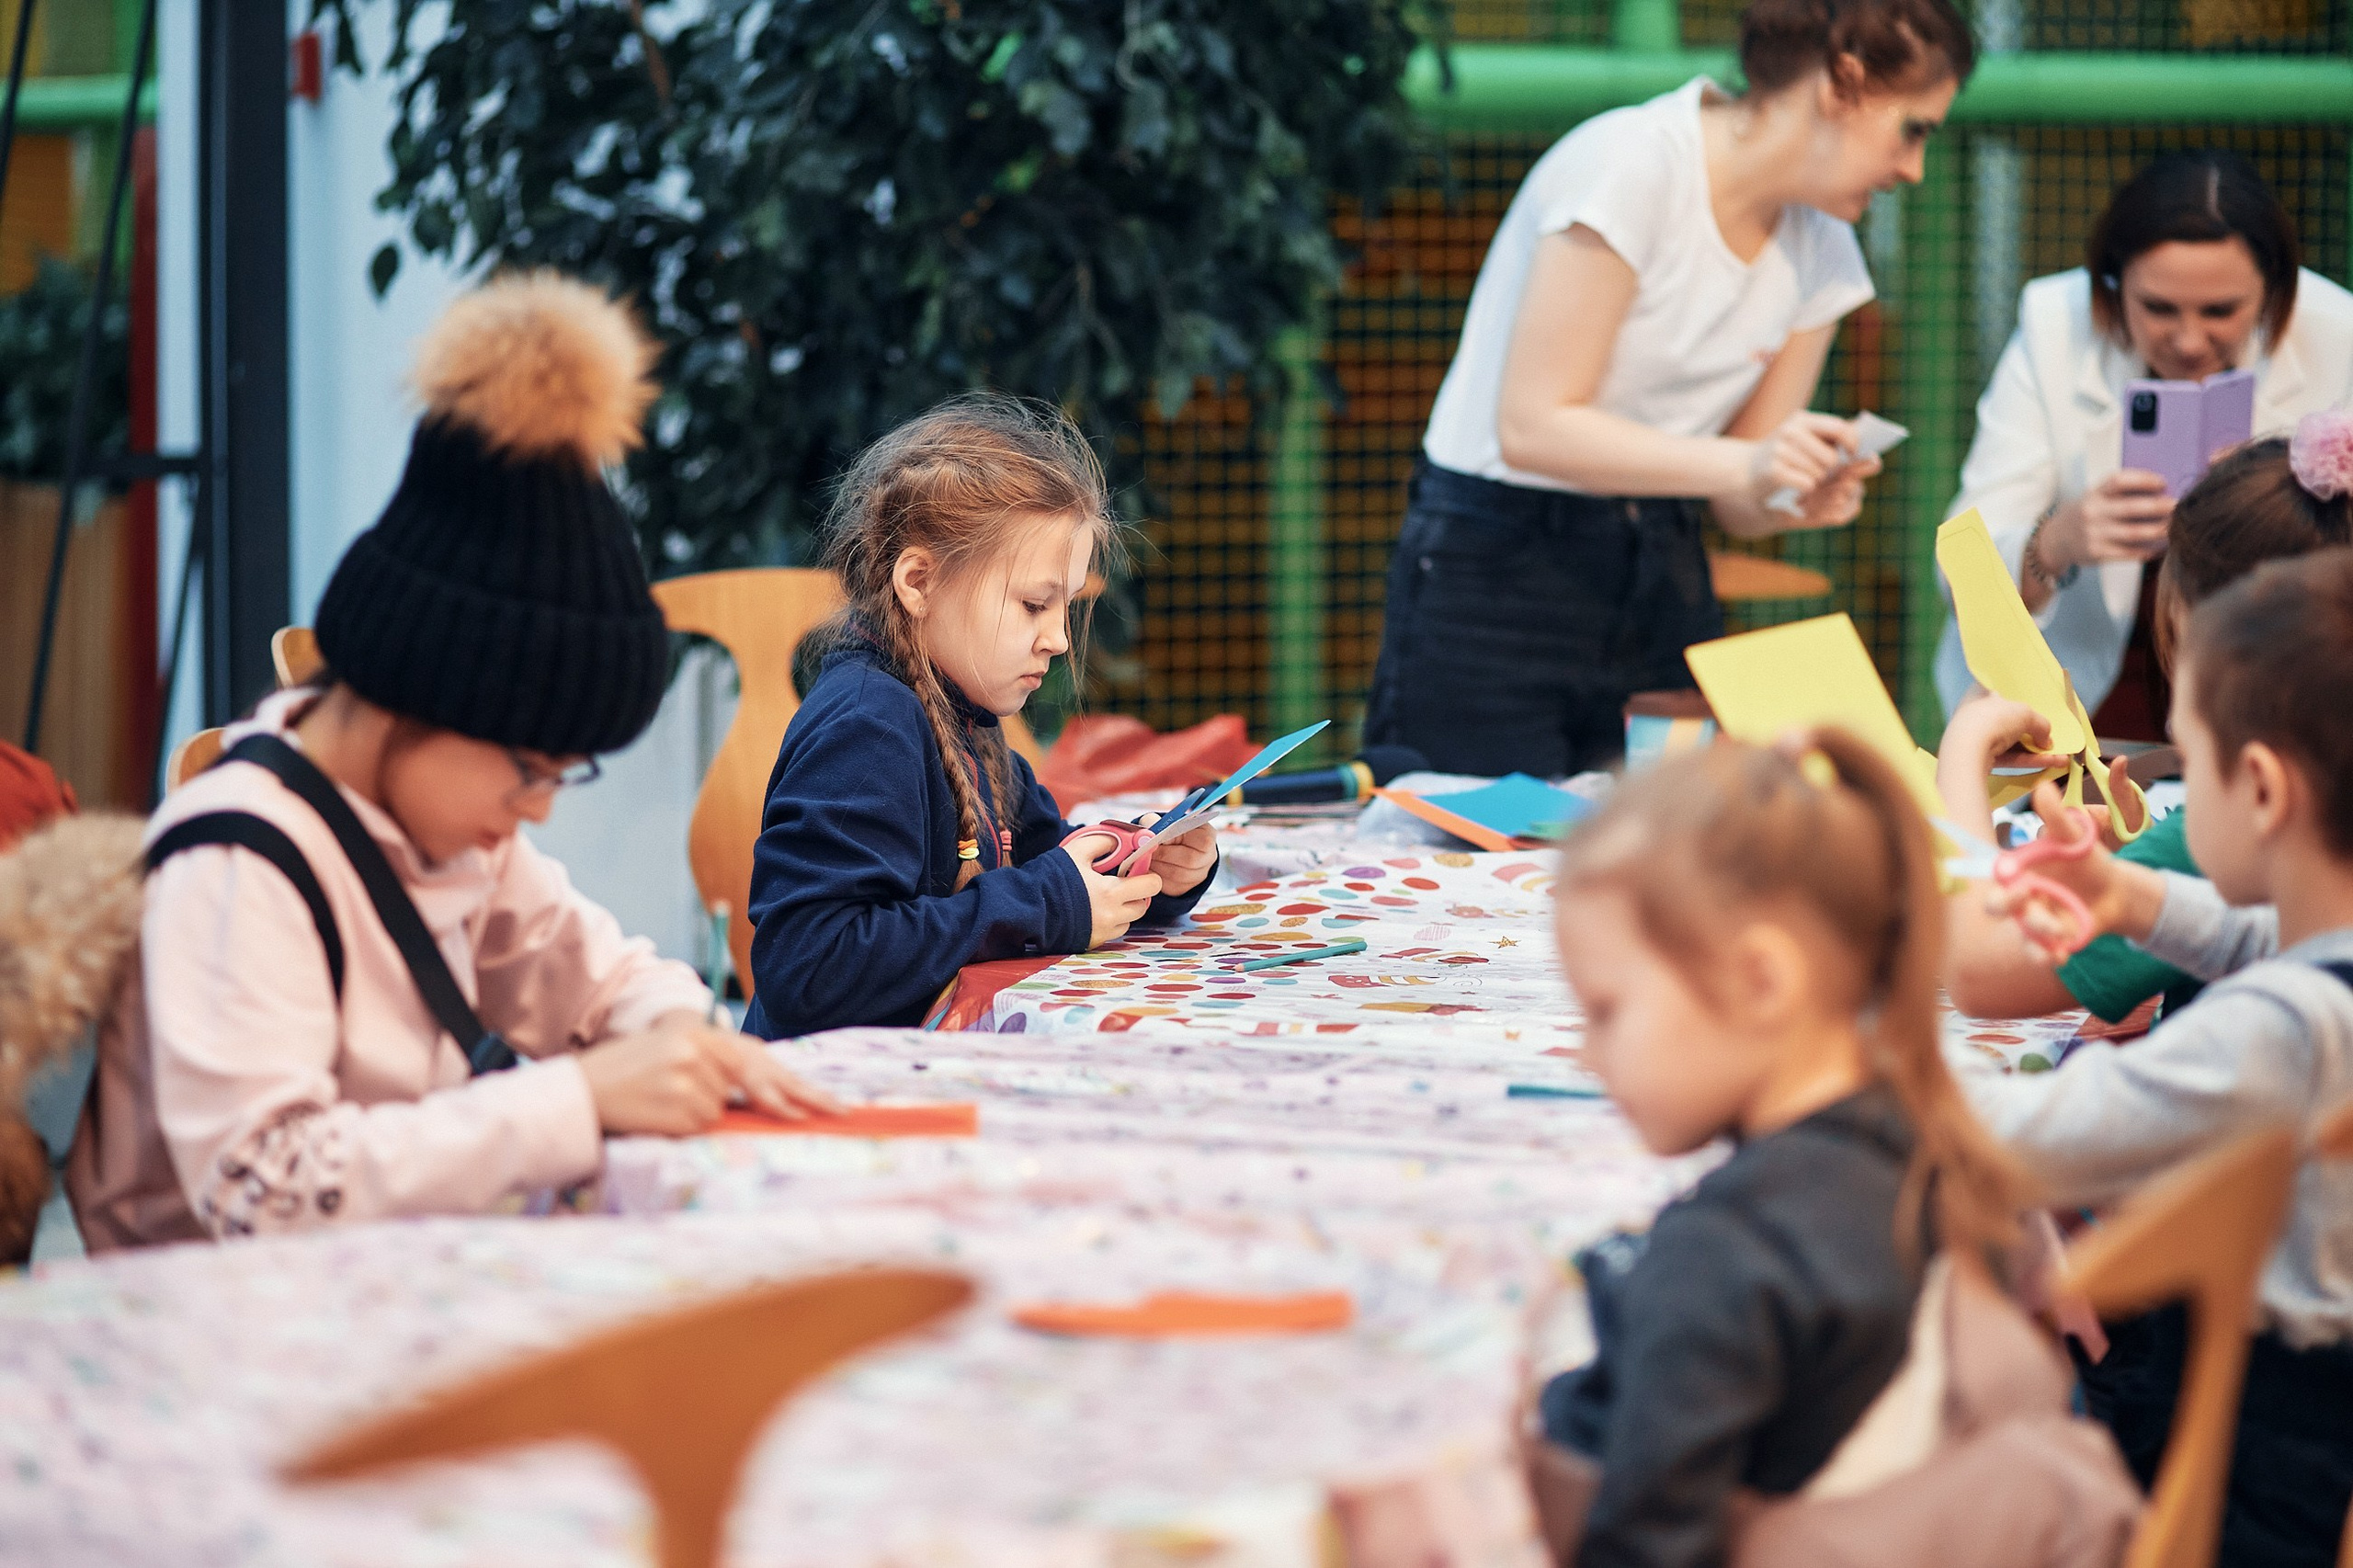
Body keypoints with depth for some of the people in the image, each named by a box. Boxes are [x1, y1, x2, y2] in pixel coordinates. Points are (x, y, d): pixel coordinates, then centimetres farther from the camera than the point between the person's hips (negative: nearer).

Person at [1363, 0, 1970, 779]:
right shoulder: (1632, 166, -17)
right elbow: (1532, 427, -21)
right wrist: (1742, 465, -29)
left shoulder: (1822, 253, 6)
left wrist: (1802, 496, -18)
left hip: (1661, 579, 7)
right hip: (1496, 569, -7)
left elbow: (1737, 500, 6)